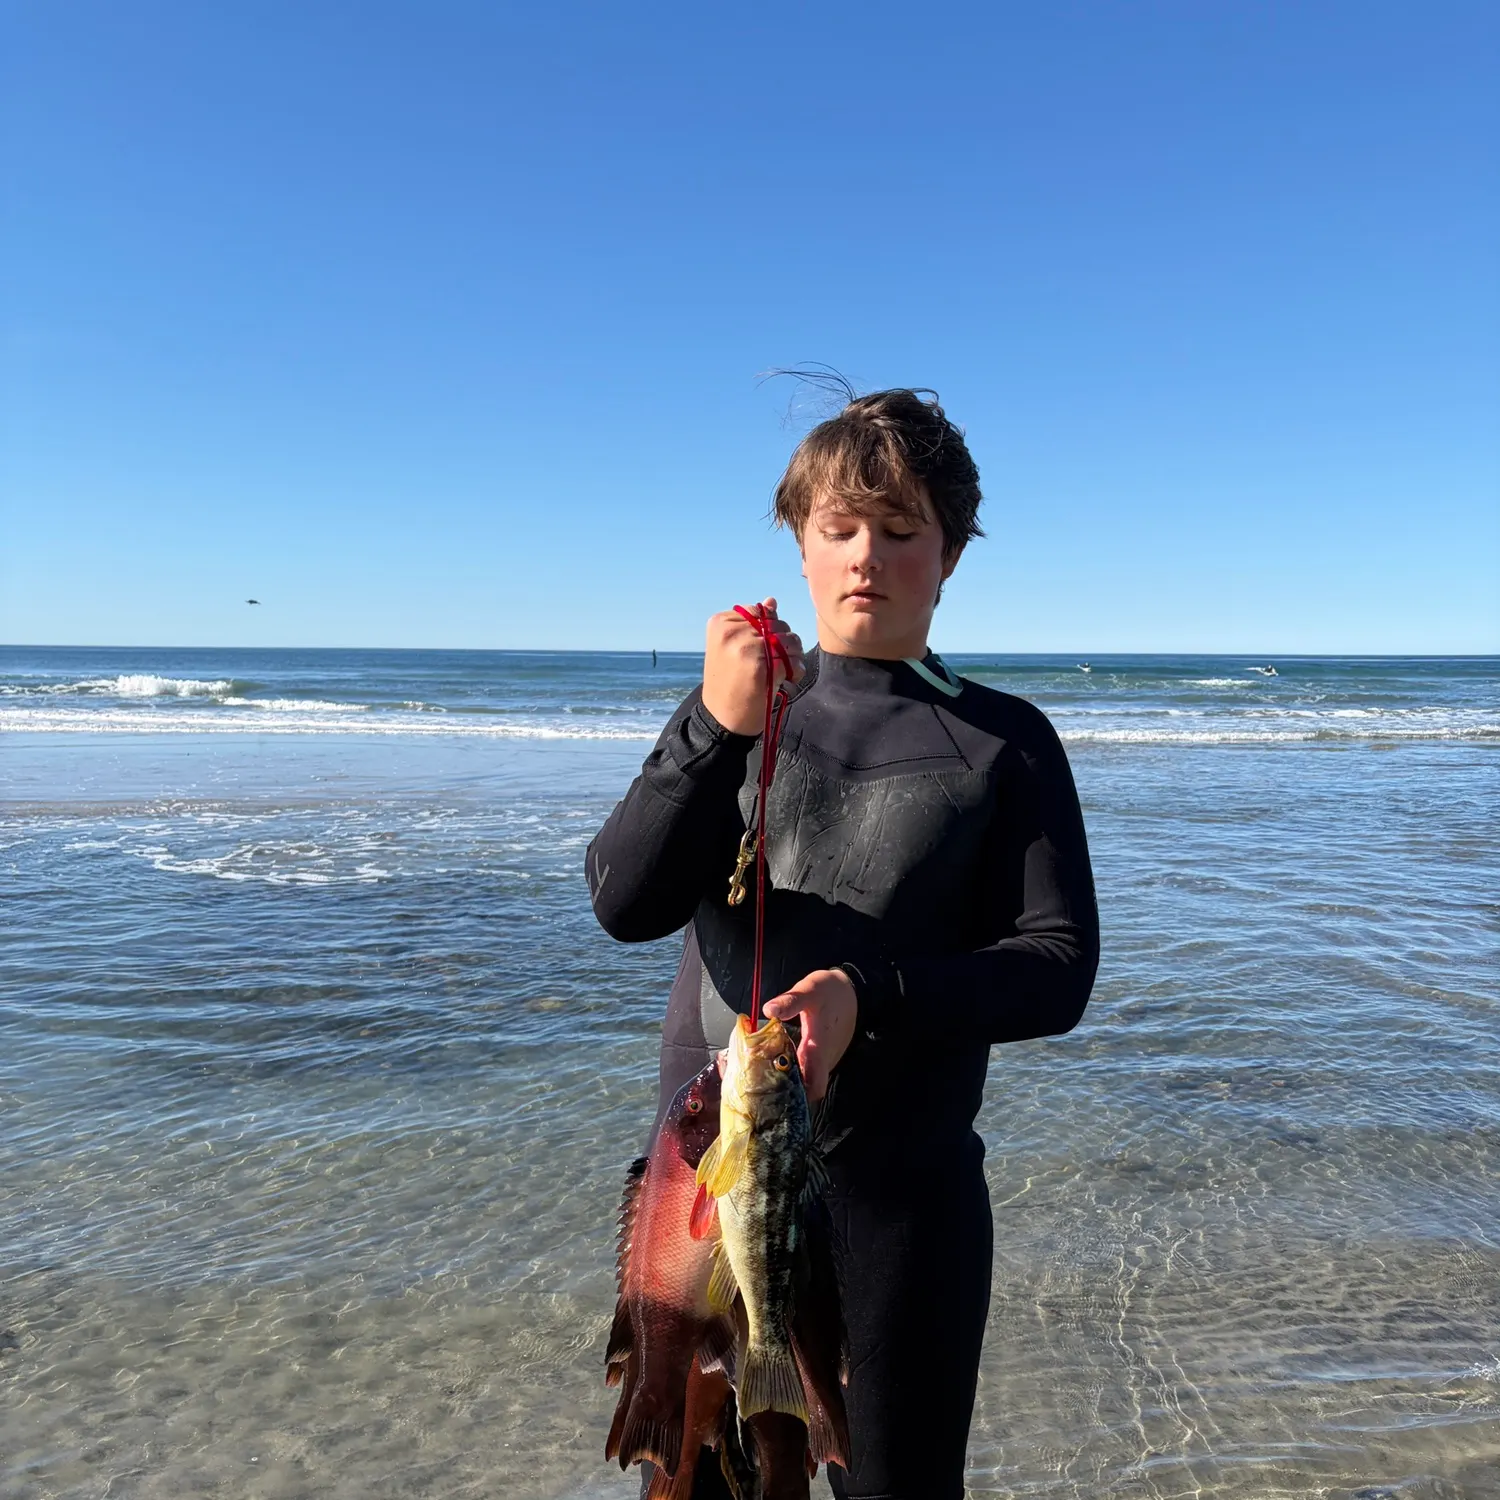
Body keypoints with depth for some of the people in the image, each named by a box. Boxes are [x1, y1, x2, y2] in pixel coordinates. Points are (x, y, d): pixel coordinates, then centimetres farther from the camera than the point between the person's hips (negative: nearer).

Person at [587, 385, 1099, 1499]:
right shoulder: (733, 709, 4)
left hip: (906, 1190, -2)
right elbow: (626, 903, -9)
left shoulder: (1004, 741, -1)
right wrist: (719, 730, -24)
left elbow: (1059, 965, -7)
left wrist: (870, 996, -23)